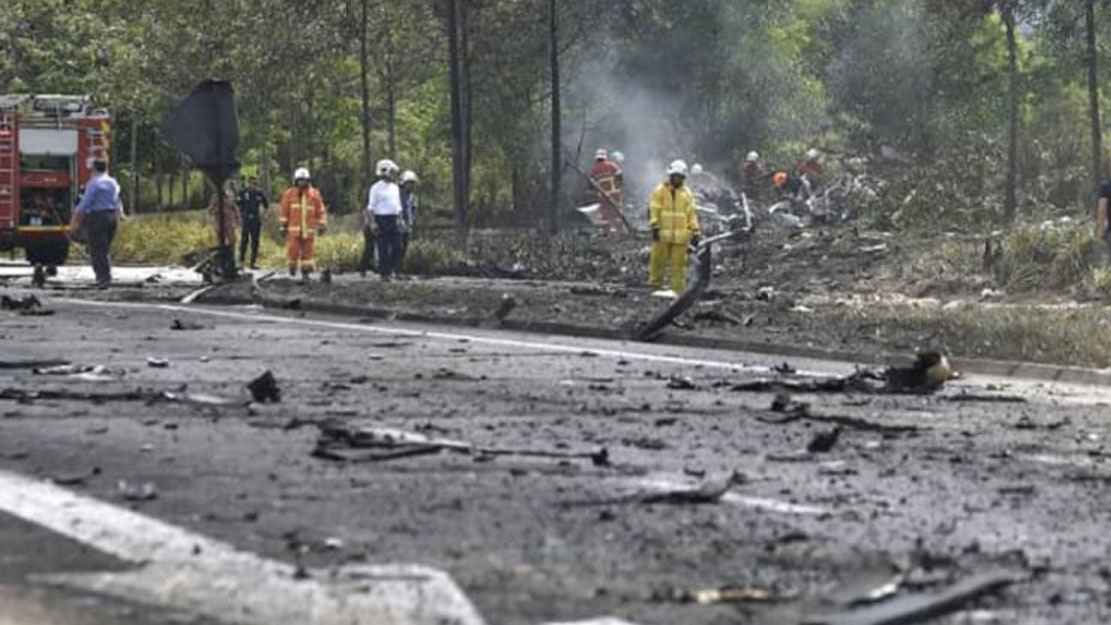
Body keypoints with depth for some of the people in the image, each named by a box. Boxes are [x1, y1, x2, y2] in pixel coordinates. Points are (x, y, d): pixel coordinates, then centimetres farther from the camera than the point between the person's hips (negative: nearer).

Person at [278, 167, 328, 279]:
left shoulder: (314, 194, 5)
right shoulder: (289, 194, 3)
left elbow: (321, 211, 9)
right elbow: (283, 211, 5)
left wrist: (322, 226, 5)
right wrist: (283, 226, 3)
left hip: (309, 230, 1)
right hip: (294, 229, -1)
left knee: (308, 251, 1)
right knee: (293, 251, -8)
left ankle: (306, 271, 9)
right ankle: (292, 265, 17)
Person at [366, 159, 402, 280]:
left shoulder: (395, 187, 16)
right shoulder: (376, 188, -4)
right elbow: (370, 207, -6)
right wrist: (373, 223, -14)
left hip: (394, 219, 6)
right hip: (381, 219, -6)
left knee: (397, 246, -1)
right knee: (383, 248, -3)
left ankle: (392, 269, 11)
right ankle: (383, 272, 2)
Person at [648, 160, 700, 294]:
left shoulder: (687, 193, 11)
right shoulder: (660, 190, 1)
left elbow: (691, 214, 12)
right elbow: (654, 210, -3)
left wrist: (695, 232, 7)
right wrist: (655, 227, -13)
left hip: (680, 235, 2)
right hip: (663, 234, -2)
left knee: (679, 263, 2)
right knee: (658, 261, 1)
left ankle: (678, 290, 5)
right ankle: (655, 286, 13)